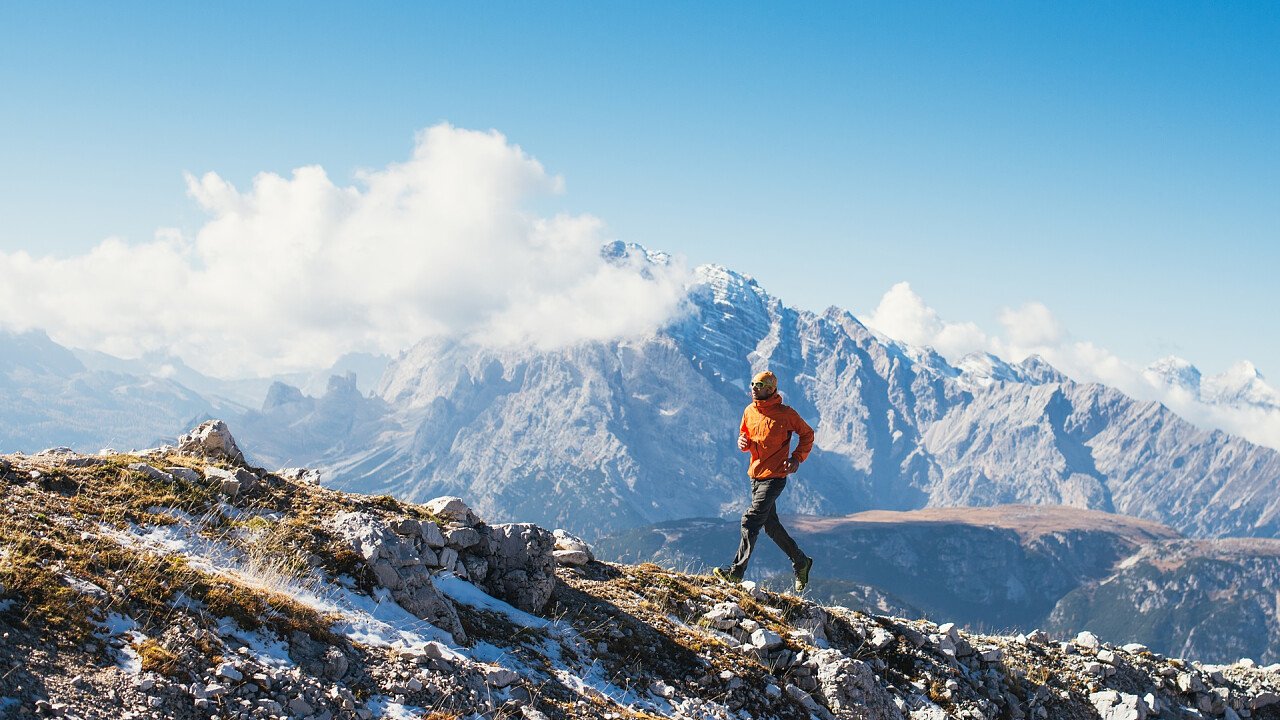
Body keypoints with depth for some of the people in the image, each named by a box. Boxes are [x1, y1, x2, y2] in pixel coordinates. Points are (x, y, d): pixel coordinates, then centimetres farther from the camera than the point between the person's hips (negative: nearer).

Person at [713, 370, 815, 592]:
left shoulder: (786, 414, -10)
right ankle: (801, 562, 31)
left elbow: (807, 434, 2)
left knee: (751, 521, -16)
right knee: (771, 525, 15)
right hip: (755, 475, 8)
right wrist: (743, 442, -3)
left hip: (774, 476, -8)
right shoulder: (749, 412, 7)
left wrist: (797, 458, -9)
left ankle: (737, 571, -16)